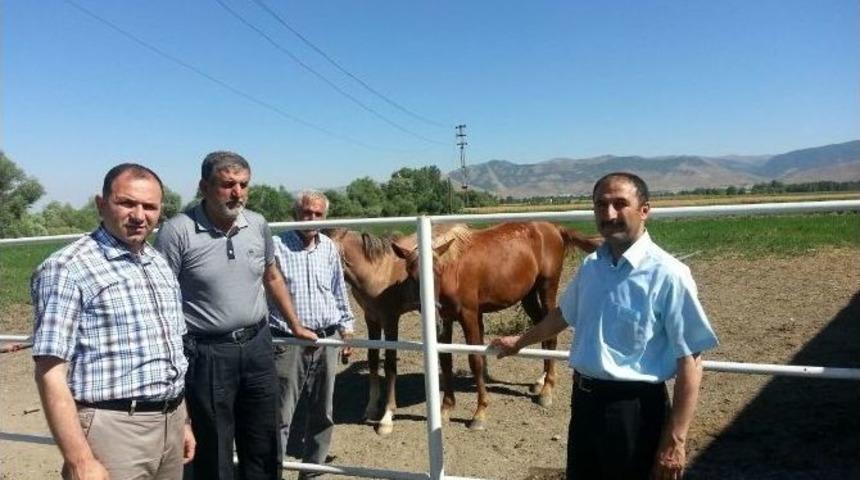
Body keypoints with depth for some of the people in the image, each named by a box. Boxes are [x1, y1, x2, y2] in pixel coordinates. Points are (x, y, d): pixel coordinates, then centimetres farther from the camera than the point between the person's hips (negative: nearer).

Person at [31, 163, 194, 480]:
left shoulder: (160, 265, 10)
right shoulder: (67, 268, -12)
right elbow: (50, 373, -16)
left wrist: (181, 422, 17)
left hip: (170, 424, 7)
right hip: (113, 429, -7)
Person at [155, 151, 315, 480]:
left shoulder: (258, 224, 2)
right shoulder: (178, 231, -14)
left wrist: (296, 326, 21)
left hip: (257, 345, 5)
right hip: (208, 353, -4)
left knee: (264, 449, 18)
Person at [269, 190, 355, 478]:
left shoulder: (329, 248, 6)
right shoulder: (276, 246, -9)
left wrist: (346, 329, 16)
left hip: (327, 340, 5)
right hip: (288, 342, -5)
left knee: (322, 413, 15)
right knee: (281, 414, 1)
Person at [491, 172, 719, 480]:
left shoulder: (667, 274, -18)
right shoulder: (590, 265, 3)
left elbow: (690, 361, -18)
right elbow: (565, 314, 20)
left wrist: (676, 440, -19)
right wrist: (520, 342, 32)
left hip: (634, 408, -6)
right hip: (585, 401, 6)